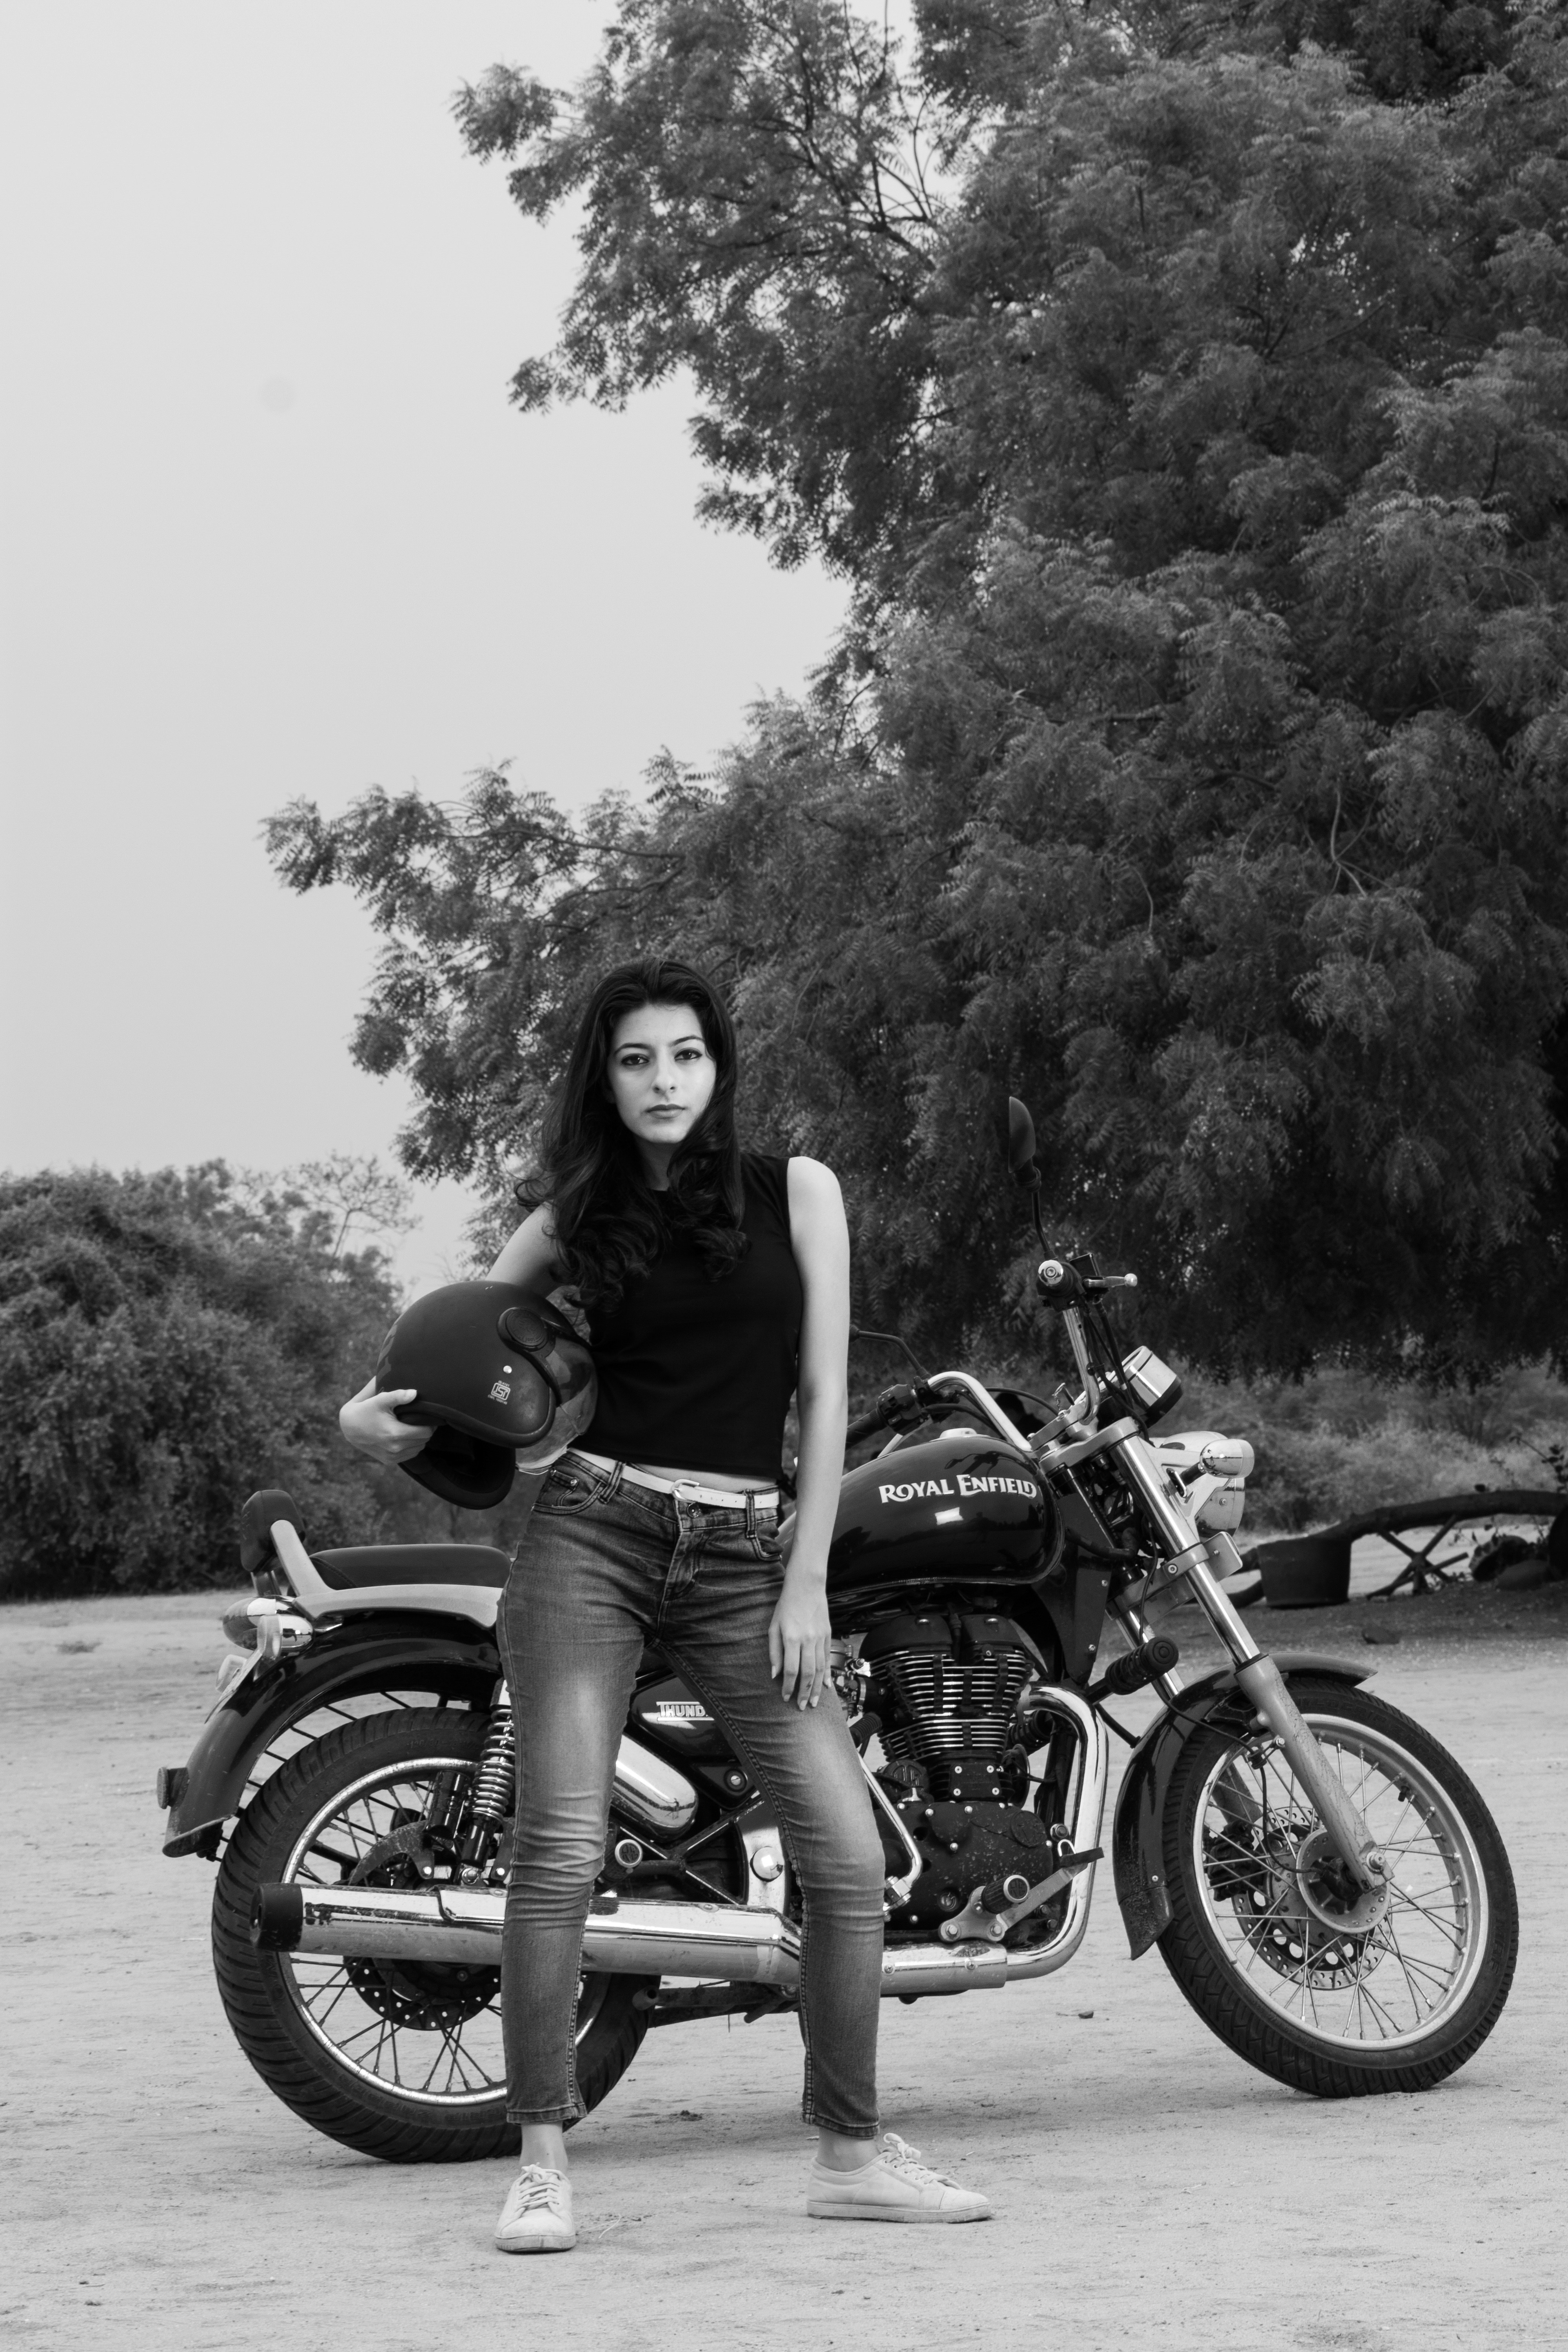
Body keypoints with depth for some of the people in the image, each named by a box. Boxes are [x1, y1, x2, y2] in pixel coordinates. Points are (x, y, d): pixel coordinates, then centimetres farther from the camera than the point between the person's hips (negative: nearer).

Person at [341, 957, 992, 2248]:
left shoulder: (794, 1191, 7)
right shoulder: (572, 1220, 9)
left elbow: (826, 1393, 5)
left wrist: (807, 1582, -1)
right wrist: (369, 1413, -5)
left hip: (744, 1558, 1)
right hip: (589, 1534, -1)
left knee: (850, 1856, -5)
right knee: (561, 1849, -13)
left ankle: (852, 2151, 8)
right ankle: (543, 2162, -5)